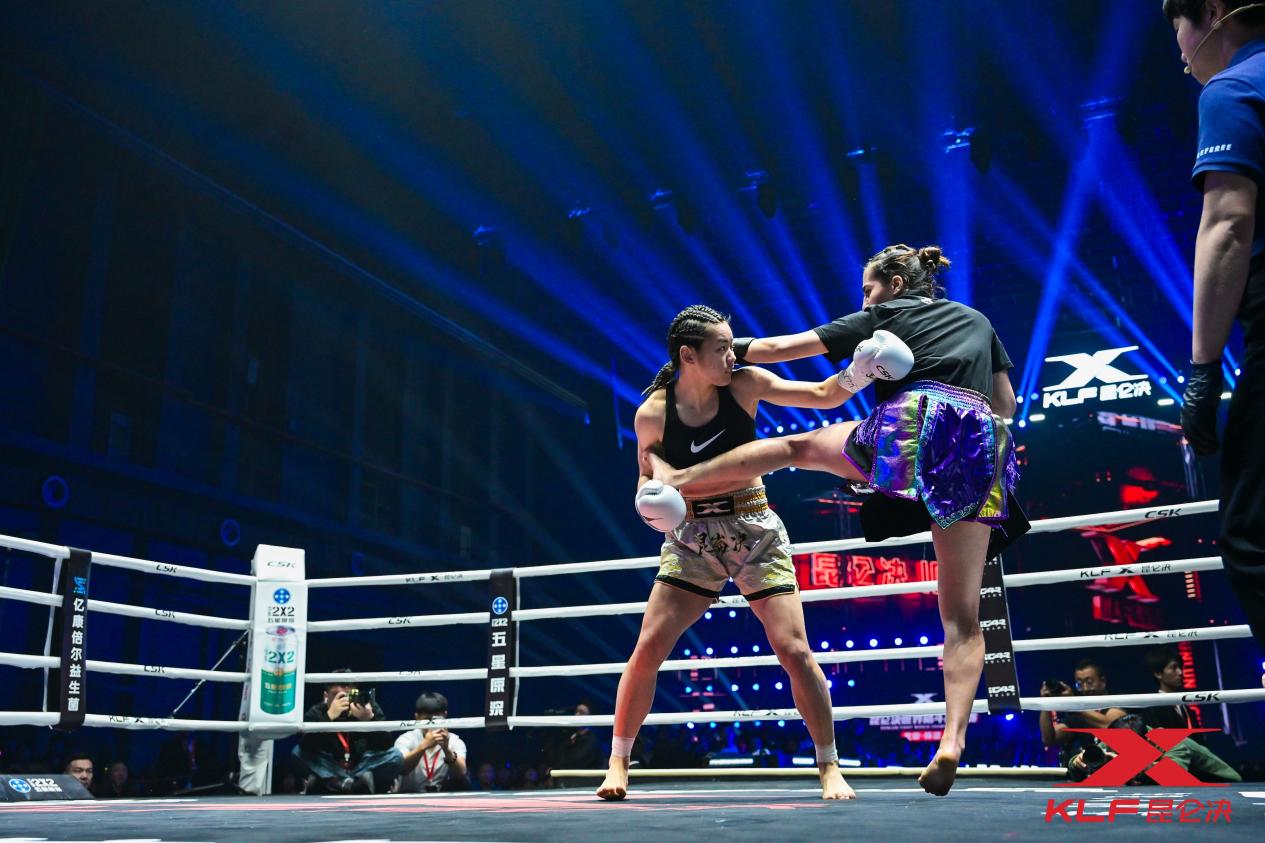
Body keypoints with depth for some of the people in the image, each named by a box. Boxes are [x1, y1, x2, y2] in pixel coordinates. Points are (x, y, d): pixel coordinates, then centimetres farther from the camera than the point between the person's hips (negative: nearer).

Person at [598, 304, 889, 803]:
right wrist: (651, 498, -17)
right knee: (647, 649, -7)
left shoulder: (745, 385, -8)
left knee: (794, 650, -7)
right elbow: (648, 479, 6)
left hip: (755, 531, 0)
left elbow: (825, 396, -4)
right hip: (691, 538, 0)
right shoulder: (652, 414, -9)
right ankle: (617, 764, 11)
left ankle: (829, 767, 9)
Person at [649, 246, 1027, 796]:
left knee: (798, 446, 21)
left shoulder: (884, 316, 17)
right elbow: (1006, 405, 32)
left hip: (914, 426, -4)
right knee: (963, 614, 1)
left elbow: (784, 348, 16)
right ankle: (952, 740, -14)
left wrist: (728, 350, 27)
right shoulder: (978, 321, 30)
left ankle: (676, 477, 24)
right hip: (981, 450, 4)